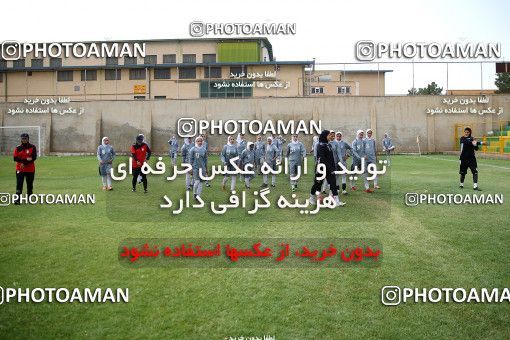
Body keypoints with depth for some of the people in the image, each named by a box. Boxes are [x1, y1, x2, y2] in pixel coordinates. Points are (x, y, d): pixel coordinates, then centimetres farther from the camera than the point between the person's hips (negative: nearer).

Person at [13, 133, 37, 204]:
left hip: (30, 169, 0)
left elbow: (34, 157, -10)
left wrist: (24, 163, -16)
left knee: (30, 185, 7)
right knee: (19, 184, -6)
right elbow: (15, 158, -7)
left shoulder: (32, 147, 0)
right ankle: (17, 199, -6)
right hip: (20, 169, 0)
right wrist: (26, 159, -19)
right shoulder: (17, 148, 4)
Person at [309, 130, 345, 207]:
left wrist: (333, 167, 10)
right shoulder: (321, 145, -14)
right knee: (317, 183, 6)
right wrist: (329, 168, -20)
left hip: (329, 168, 7)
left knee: (333, 183, -1)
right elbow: (322, 158, -20)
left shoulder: (328, 145, 12)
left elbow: (331, 158, 15)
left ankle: (337, 201, -3)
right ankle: (312, 198, 25)